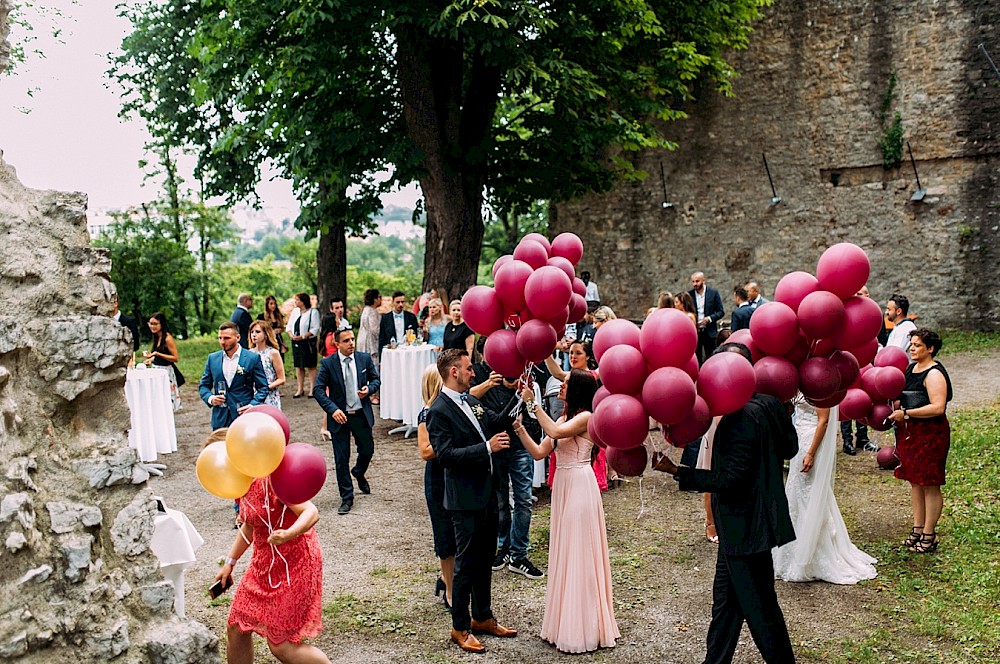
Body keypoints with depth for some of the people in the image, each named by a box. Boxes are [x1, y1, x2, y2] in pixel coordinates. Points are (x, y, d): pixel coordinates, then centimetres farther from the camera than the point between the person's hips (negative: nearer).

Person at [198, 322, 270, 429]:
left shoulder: (253, 358, -1)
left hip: (244, 417, -3)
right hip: (220, 419, 3)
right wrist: (210, 398, -6)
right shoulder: (212, 358, 9)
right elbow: (204, 386, 15)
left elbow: (262, 388, 1)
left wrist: (253, 405, -15)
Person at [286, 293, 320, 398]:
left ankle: (312, 389, 3)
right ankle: (300, 389, 15)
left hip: (308, 342, -6)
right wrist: (291, 335, -6)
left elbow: (315, 329, -12)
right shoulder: (295, 311, 13)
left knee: (311, 366, -2)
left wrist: (303, 336, -18)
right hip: (296, 342, 6)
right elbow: (289, 326, 13)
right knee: (298, 366, 8)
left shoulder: (313, 312, -6)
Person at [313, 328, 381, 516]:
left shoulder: (365, 359, -1)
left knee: (367, 450, 16)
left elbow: (376, 379, 10)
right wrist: (332, 409, -22)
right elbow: (318, 389, -10)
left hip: (362, 414, 3)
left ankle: (359, 474, 49)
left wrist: (369, 389, -13)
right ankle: (347, 498, 15)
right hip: (340, 416, -3)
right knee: (341, 459, 2)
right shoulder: (328, 363, -9)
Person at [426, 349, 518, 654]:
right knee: (466, 564, 3)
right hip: (465, 500, -8)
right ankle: (460, 628, 18)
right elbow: (445, 455, -23)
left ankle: (482, 617, 34)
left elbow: (497, 421, 15)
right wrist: (487, 448, -25)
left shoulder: (470, 400, 8)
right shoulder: (439, 411, -17)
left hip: (486, 492, 8)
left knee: (484, 559, 19)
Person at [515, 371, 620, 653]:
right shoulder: (564, 418, 13)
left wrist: (533, 403, -21)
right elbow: (539, 452, 8)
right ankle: (566, 621, 26)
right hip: (562, 487, 9)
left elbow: (555, 432, -27)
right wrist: (520, 428, -2)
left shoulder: (585, 417, -12)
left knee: (579, 554, 0)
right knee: (565, 553, 14)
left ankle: (582, 629, 12)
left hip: (579, 488, -9)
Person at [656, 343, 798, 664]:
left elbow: (728, 479, -26)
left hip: (745, 526, -10)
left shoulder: (741, 417, -25)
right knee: (725, 601, 19)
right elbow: (789, 448, 14)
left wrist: (677, 471, -24)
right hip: (749, 520, 10)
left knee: (759, 607, 6)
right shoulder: (768, 404, 2)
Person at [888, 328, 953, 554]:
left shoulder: (934, 374, -15)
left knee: (930, 484, 0)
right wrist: (894, 408, 5)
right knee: (915, 482, 14)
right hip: (909, 432, 9)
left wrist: (906, 413, -22)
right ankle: (918, 529, 24)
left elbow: (938, 407, -25)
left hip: (930, 433, -9)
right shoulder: (911, 369, 11)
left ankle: (929, 535, 9)